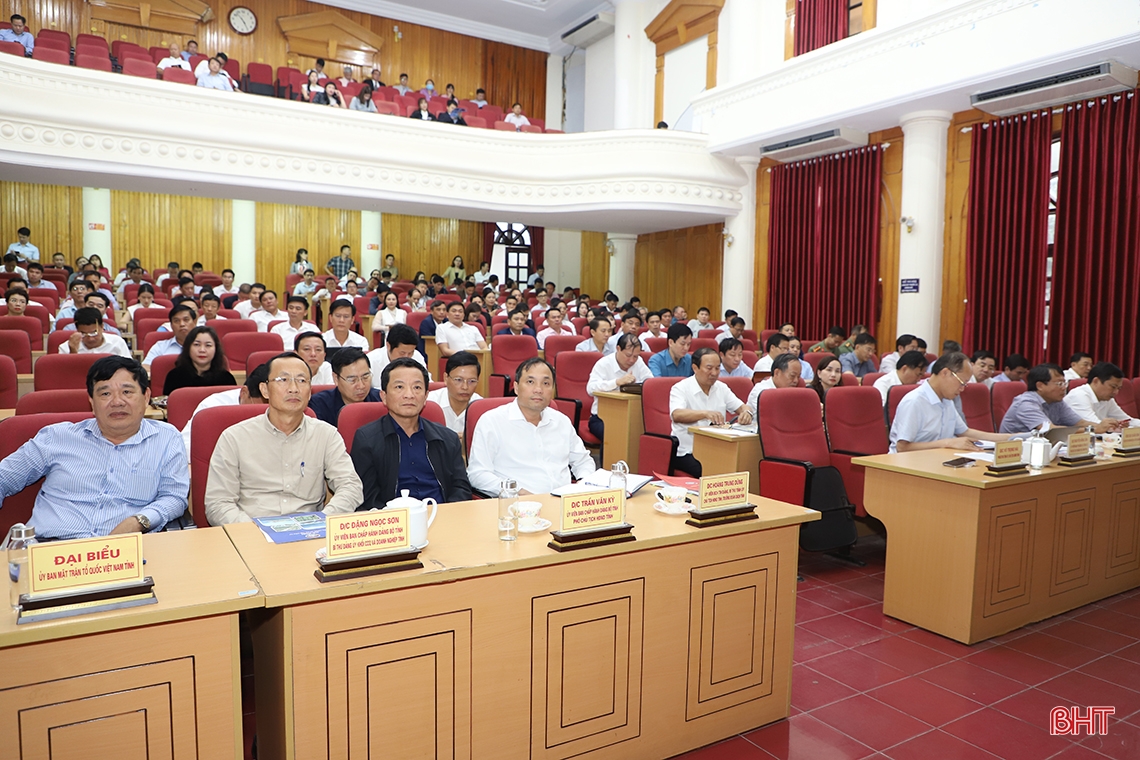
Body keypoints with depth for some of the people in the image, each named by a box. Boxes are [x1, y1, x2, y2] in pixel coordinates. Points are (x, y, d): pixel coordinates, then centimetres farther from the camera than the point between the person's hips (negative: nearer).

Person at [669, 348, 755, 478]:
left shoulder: (721, 387, 13)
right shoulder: (680, 388, -7)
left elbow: (742, 407, 12)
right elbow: (676, 415, -25)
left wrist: (746, 412, -15)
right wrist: (705, 413, -42)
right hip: (686, 453, -5)